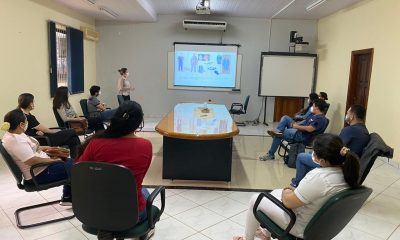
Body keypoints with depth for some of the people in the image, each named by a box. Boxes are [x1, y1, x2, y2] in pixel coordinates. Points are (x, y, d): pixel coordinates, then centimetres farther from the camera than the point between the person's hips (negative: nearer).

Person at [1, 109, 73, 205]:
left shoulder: (12, 134, 5)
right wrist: (52, 160, -20)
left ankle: (67, 197, 24)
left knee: (70, 161, 17)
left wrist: (44, 148, 8)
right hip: (39, 175, -11)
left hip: (42, 165, 11)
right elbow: (32, 160, -32)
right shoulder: (15, 141, -28)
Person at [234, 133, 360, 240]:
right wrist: (295, 190, 2)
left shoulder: (319, 177, -37)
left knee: (255, 199, 9)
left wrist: (286, 191, -3)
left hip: (303, 228, -8)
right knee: (275, 192, 26)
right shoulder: (346, 171, -11)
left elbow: (288, 201, -23)